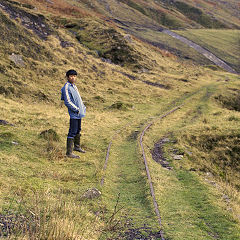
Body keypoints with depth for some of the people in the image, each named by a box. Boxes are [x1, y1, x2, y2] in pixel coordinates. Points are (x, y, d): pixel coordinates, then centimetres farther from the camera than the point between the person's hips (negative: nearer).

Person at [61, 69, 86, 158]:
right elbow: (67, 102, -19)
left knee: (78, 130, 21)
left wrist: (83, 108, 13)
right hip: (74, 114, -9)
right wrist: (77, 109, -16)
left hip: (79, 112, 9)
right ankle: (69, 152, -6)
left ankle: (76, 146, 37)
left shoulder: (74, 86, 14)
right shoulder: (66, 87, -14)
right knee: (72, 132, -9)